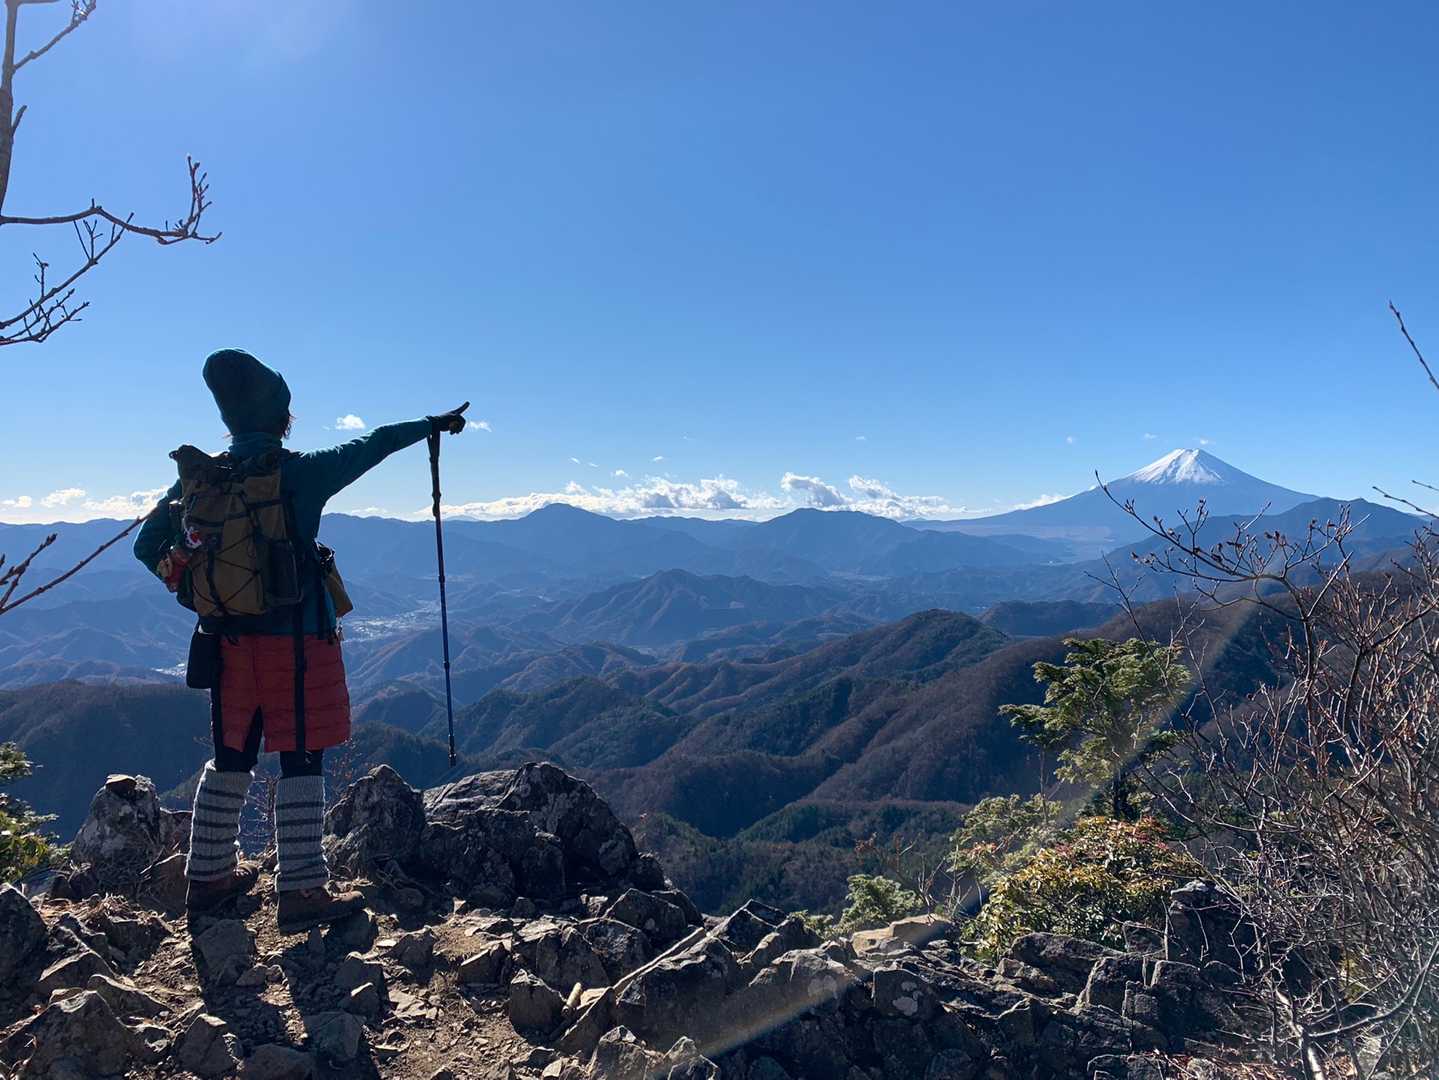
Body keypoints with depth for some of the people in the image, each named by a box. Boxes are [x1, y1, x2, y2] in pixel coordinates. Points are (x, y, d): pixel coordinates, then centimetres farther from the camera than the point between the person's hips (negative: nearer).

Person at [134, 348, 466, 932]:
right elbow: (373, 445, 1)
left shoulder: (197, 477, 3)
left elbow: (147, 546, 9)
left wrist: (198, 589, 20)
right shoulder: (300, 473, -11)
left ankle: (209, 874, 30)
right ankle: (301, 892, 4)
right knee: (301, 762, 1)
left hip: (228, 639, 6)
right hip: (295, 638, -6)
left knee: (230, 759, 18)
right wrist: (432, 424, 14)